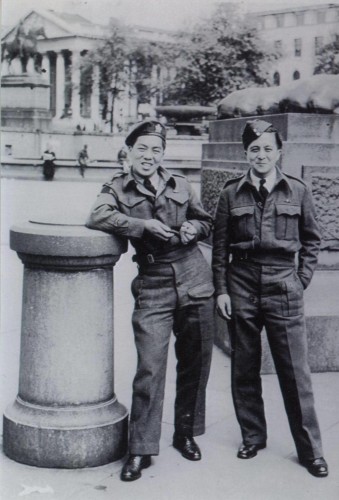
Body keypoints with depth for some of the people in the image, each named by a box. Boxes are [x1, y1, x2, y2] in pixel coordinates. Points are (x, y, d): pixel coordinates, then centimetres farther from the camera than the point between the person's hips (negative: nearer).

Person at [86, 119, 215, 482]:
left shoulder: (180, 185, 11)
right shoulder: (118, 187, 4)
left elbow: (205, 221, 22)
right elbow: (98, 216, -15)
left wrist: (194, 228, -1)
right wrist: (144, 224, -19)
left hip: (195, 281, 3)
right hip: (153, 285, -3)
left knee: (195, 362, 11)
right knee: (150, 367, -7)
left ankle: (186, 433, 30)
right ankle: (141, 449, 6)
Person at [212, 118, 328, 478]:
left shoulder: (297, 192, 2)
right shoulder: (231, 193, 3)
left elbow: (312, 241, 9)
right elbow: (220, 246, 6)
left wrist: (301, 282, 2)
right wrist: (221, 290, 1)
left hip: (283, 287, -1)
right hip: (242, 286, 2)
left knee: (295, 371, 1)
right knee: (244, 368, 10)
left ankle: (310, 449, 12)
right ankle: (252, 437, 26)